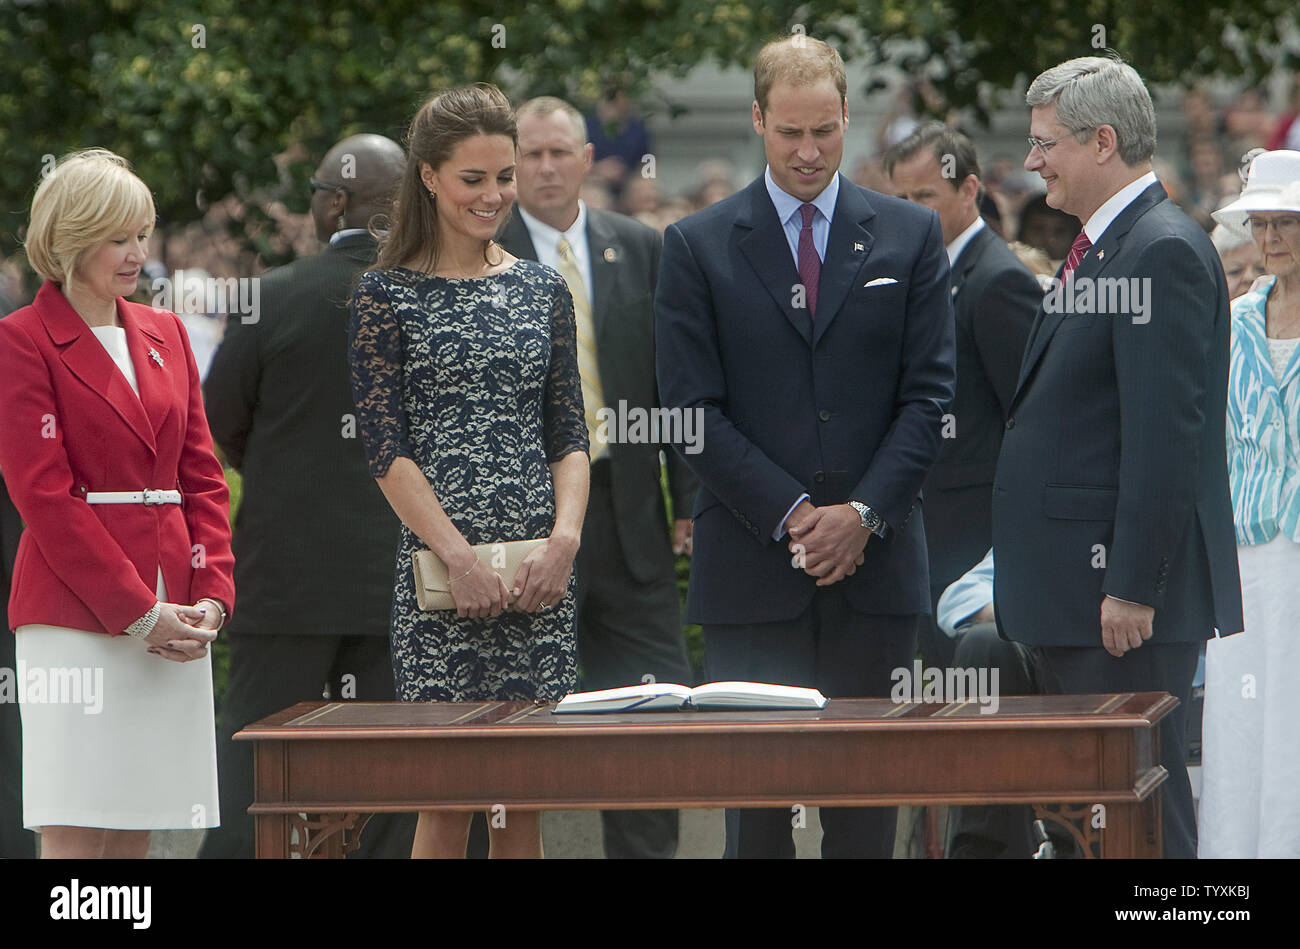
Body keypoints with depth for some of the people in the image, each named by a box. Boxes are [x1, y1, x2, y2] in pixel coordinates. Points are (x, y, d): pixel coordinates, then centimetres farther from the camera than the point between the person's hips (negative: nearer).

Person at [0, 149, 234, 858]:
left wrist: (212, 594, 1)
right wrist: (137, 611, -12)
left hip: (174, 620, 6)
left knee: (137, 830, 4)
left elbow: (203, 476, 16)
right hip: (76, 611, -6)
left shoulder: (164, 334, 17)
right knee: (74, 832, -8)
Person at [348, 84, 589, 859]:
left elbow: (570, 437, 11)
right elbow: (387, 451, -5)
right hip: (438, 567, -3)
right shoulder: (387, 296, 1)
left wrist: (565, 536, -7)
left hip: (539, 572, 3)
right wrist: (462, 556, -14)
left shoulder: (543, 291, 12)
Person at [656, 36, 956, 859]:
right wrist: (789, 515, -10)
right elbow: (695, 410, 0)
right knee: (755, 798, -3)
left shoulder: (911, 235, 9)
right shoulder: (698, 247, 5)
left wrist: (864, 513, -8)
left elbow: (928, 395, 5)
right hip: (751, 571, -1)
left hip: (876, 561, 1)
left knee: (866, 810, 3)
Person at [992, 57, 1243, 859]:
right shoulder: (1099, 250, 18)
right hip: (1081, 588, 10)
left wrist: (1134, 588, -22)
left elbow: (1166, 435, -21)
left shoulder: (1164, 252, -14)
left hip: (1127, 598, -10)